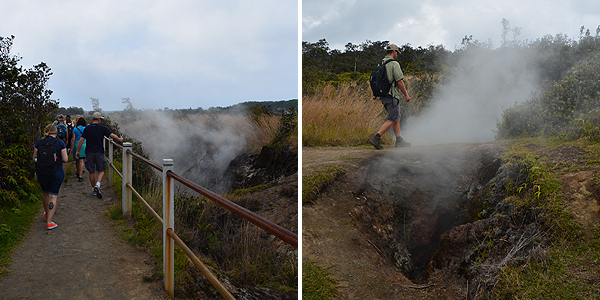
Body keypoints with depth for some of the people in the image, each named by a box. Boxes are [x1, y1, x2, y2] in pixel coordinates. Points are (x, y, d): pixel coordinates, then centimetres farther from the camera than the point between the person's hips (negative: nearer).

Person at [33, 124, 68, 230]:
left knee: (45, 193, 23)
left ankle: (47, 214, 42)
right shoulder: (60, 143, -7)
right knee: (53, 195, 1)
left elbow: (34, 159, 1)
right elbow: (65, 159, -10)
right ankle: (49, 222, -2)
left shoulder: (39, 143, -1)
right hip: (57, 173, -3)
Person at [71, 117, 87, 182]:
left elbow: (73, 139, -5)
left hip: (77, 145, 0)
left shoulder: (75, 129, -3)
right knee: (81, 160, -1)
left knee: (77, 160, 18)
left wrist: (71, 148, 1)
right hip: (85, 145, 0)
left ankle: (78, 173, 35)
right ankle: (80, 176, -11)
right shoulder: (86, 129, -1)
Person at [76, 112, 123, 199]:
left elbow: (81, 140, -2)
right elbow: (112, 135, -4)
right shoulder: (102, 128, -3)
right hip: (99, 152, -2)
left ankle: (93, 189, 18)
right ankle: (97, 185, -17)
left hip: (89, 152, 2)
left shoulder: (87, 128, 2)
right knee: (101, 170, 7)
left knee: (91, 171, 11)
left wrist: (77, 151, 4)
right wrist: (119, 139, 15)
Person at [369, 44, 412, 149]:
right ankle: (376, 138, -13)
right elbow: (399, 81, -16)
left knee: (397, 118, 15)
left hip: (383, 95, 9)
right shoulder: (394, 64, -13)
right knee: (392, 120, -6)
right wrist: (406, 94, -7)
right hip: (392, 96, -9)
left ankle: (399, 140, 15)